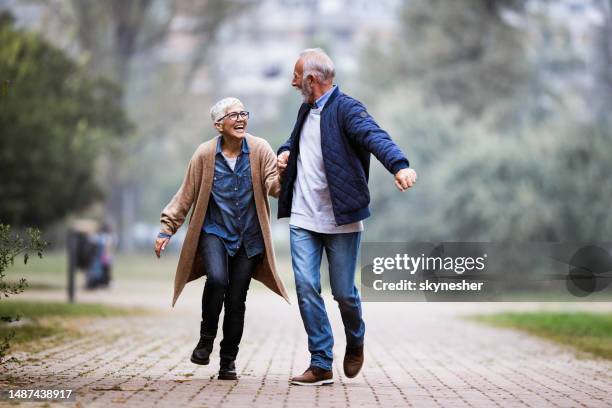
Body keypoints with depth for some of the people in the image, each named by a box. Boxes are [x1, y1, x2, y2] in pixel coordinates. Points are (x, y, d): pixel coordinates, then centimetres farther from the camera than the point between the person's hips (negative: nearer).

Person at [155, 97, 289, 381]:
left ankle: (228, 362, 19)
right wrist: (167, 229, 2)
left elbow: (274, 187, -12)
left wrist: (282, 174, -34)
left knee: (236, 301, 3)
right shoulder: (205, 155, -5)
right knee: (217, 279, -27)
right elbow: (186, 196, 2)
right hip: (215, 232, -1)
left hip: (249, 237, 1)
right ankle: (206, 340, -5)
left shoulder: (260, 150, -4)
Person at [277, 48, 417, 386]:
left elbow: (374, 136, -30)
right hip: (303, 219, 6)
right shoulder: (306, 110, 13)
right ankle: (321, 364, 2)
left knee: (343, 292, 2)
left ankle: (355, 342, 32)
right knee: (306, 288, -4)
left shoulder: (346, 109, -11)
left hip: (340, 219, -6)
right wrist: (285, 152, 11)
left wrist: (399, 165, -48)